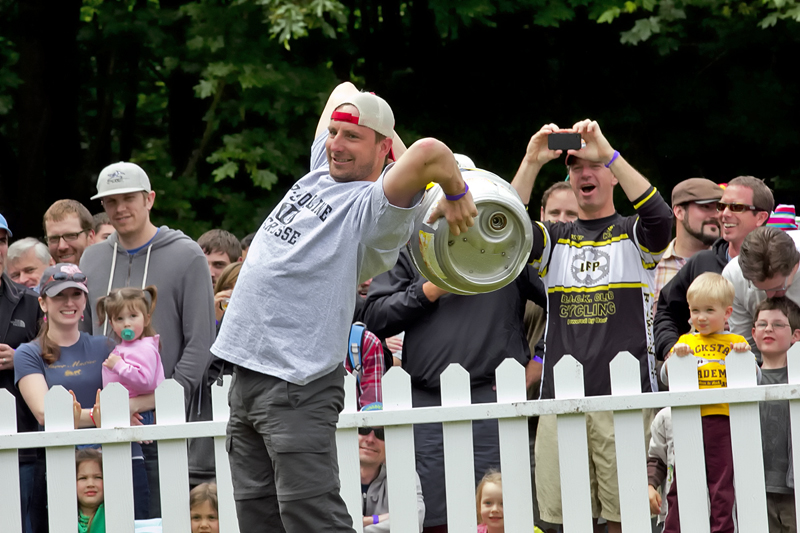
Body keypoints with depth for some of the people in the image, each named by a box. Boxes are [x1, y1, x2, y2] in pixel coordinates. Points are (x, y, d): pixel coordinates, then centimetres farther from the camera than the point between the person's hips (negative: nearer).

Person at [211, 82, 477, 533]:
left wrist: (456, 194, -13)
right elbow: (344, 91, 27)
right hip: (248, 373, 9)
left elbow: (428, 152, -31)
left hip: (296, 386, -9)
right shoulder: (322, 173, 13)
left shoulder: (374, 205, -12)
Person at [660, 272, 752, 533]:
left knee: (721, 484, 1)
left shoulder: (736, 342, 8)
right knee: (681, 484, 4)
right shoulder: (685, 342, 14)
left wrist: (745, 355, -13)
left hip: (722, 420, -2)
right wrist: (676, 356, -9)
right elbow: (666, 379, 8)